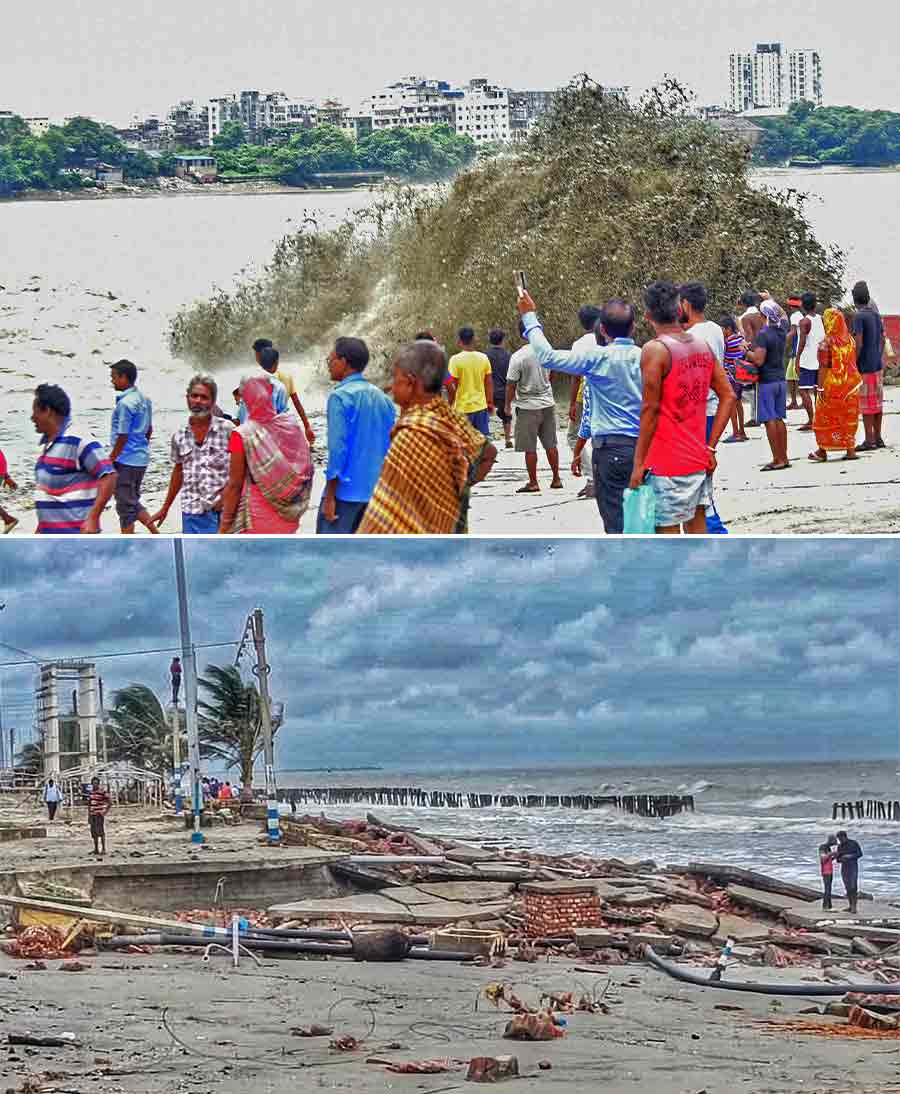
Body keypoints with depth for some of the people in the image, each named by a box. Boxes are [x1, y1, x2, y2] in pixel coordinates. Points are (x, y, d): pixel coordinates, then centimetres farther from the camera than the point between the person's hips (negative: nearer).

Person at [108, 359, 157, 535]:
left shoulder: (125, 403, -19)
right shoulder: (144, 399, 8)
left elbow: (122, 437, -19)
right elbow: (149, 430, 16)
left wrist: (111, 460, -11)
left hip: (127, 461, -9)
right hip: (142, 459, 9)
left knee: (125, 505, 1)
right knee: (133, 501, 20)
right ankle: (156, 535, 16)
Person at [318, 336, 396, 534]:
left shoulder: (340, 397, -12)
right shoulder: (382, 398, 10)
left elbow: (337, 449, -17)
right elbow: (391, 446, 13)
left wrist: (329, 497, -13)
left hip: (346, 489, -7)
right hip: (376, 489, 7)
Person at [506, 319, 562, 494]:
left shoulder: (518, 357, -17)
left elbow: (511, 385, -12)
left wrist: (508, 405, 1)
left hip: (528, 407, -5)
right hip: (548, 403, 5)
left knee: (530, 448, 4)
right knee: (551, 444, 14)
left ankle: (533, 483, 8)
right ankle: (556, 479, 19)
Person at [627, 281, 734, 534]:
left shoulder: (655, 350, -14)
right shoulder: (703, 347, 7)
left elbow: (650, 410, -16)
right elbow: (728, 396, 7)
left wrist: (639, 463, -12)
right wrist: (710, 447, 8)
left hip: (668, 464, -7)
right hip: (699, 461, 7)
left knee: (667, 531, -3)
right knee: (697, 527, 14)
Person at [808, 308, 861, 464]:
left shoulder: (826, 343, -15)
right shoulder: (849, 340, 2)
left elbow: (824, 367, -17)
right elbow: (853, 363, 9)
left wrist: (821, 387, -15)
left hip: (832, 385, -5)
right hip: (850, 383, 5)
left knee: (825, 418, 7)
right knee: (849, 417, 10)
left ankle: (822, 451, 11)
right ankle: (850, 450, 9)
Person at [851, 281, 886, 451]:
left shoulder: (859, 317, -14)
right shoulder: (876, 315, 9)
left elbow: (859, 344, -18)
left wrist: (853, 365, -12)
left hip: (865, 367, -8)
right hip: (878, 366, 8)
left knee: (866, 405, -4)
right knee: (877, 402, 12)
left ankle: (869, 440, -3)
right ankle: (878, 437, 17)